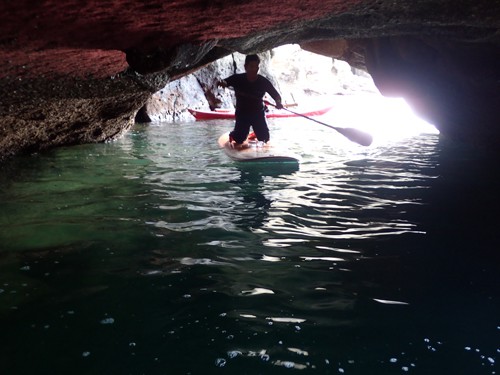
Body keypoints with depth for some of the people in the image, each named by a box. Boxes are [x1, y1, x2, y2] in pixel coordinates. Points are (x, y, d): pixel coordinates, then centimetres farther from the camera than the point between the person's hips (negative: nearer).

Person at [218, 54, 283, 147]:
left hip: (258, 113, 1)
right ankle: (232, 135, 29)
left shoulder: (264, 81, -9)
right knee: (239, 139, -9)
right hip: (242, 114, -1)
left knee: (264, 138, -4)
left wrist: (278, 102, -29)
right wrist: (222, 83, -41)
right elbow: (224, 82, -16)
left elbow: (276, 95, -6)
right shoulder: (238, 79, -10)